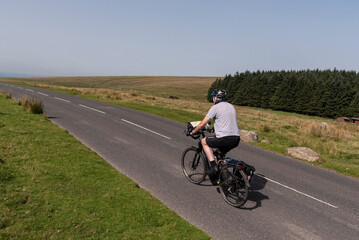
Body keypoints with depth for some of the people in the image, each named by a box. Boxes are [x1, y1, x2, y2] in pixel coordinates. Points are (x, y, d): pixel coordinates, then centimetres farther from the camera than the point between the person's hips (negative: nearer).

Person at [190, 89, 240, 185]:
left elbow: (202, 124, -3)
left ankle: (213, 166, 3)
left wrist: (192, 132, 13)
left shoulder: (215, 107, -2)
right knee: (219, 152, 31)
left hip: (224, 139, -7)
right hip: (236, 139, 8)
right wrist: (215, 129, 47)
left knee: (204, 141, 14)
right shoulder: (231, 106, 21)